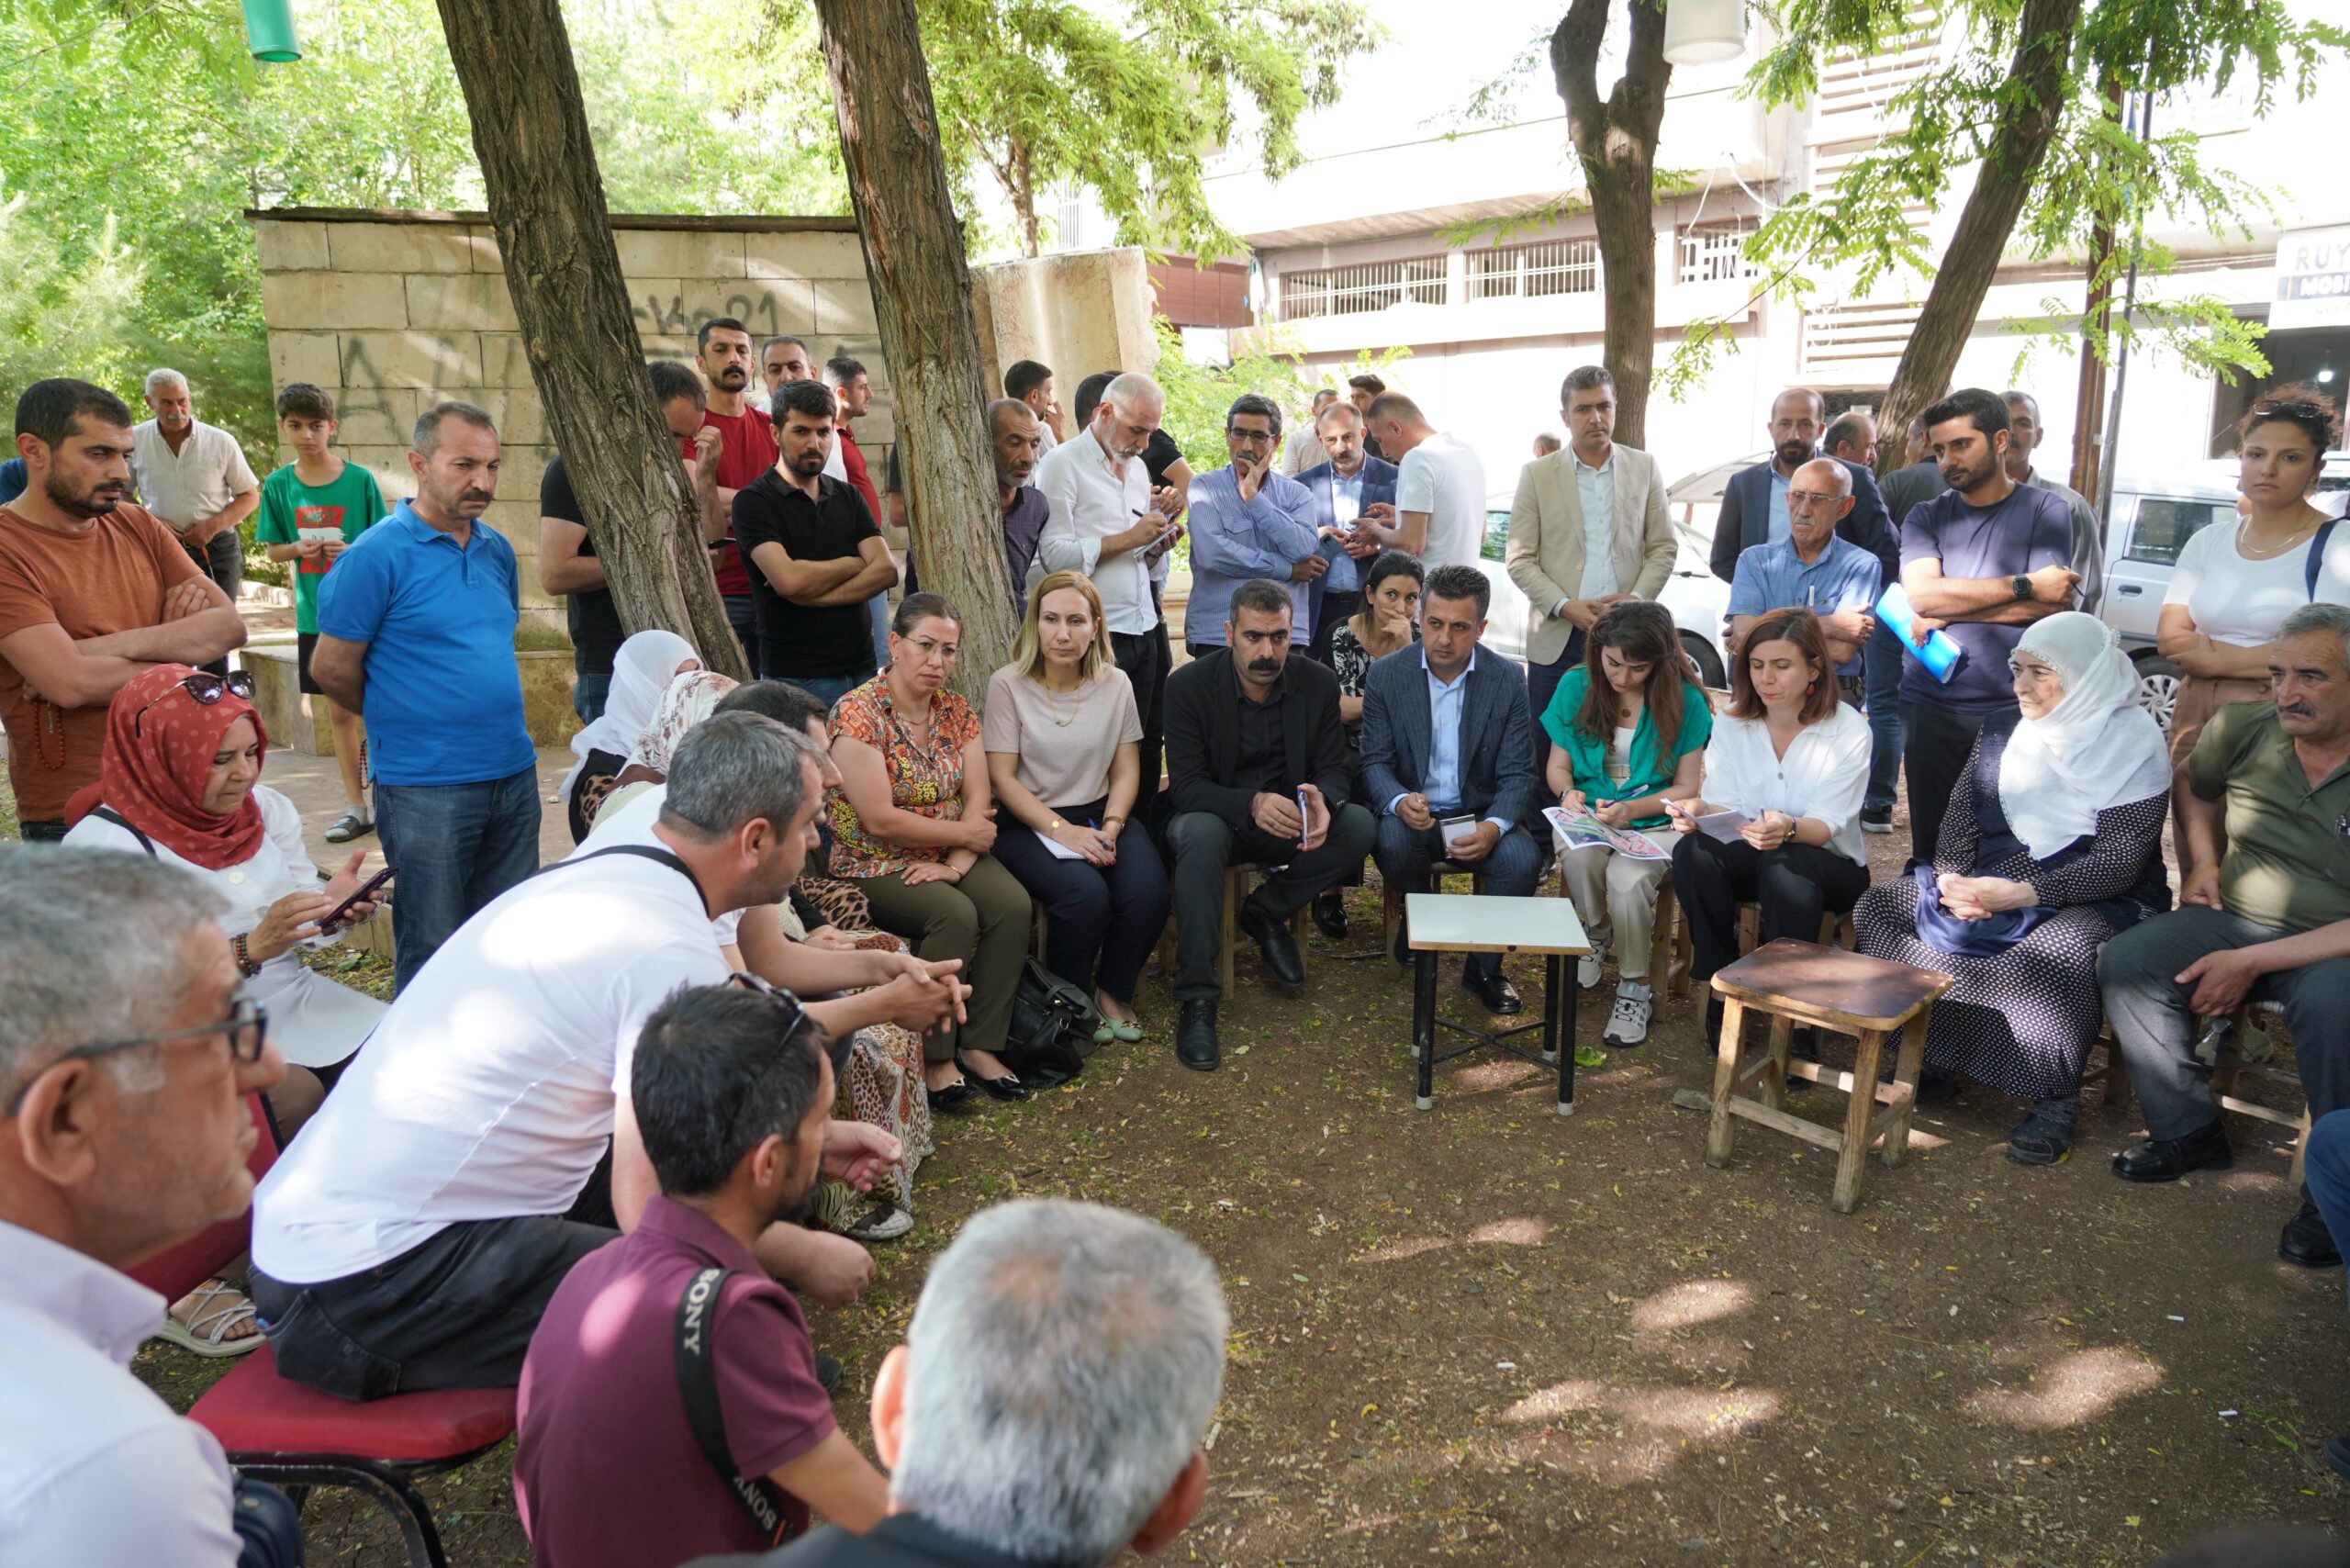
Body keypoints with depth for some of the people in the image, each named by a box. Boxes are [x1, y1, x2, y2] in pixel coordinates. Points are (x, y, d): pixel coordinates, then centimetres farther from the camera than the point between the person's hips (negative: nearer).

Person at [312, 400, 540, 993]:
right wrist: (400, 719, 7)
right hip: (426, 785, -6)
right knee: (434, 952, 5)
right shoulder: (376, 555, -11)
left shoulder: (497, 550, 9)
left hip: (515, 773, 6)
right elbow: (332, 668, -6)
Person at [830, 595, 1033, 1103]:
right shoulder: (858, 714, -13)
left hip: (950, 857, 6)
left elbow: (980, 800, -2)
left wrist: (957, 864, -19)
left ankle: (979, 1046, -12)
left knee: (1013, 904, -22)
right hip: (875, 866, -5)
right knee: (956, 914, -30)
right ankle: (934, 1058, -16)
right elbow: (881, 820, -19)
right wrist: (963, 833, -11)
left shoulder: (957, 711, 6)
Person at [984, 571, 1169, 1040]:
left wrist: (1111, 827, -13)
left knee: (1147, 891, -24)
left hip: (1101, 814, 4)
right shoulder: (1008, 685, -8)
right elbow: (1001, 778, -10)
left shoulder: (1115, 684, 3)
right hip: (1029, 823, -3)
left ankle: (1114, 993, 4)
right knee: (1085, 893, -31)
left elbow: (1126, 769, 5)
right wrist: (1062, 831, -20)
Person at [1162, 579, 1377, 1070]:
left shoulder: (1318, 683, -4)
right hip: (1215, 815, -3)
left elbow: (1336, 768, -4)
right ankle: (1197, 1000, -33)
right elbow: (1185, 786, -17)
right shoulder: (1190, 685, -13)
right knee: (1201, 835, -38)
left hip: (1288, 821, 3)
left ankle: (1265, 913, -2)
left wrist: (1323, 800, -31)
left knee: (1359, 825, -23)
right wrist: (1252, 804, -37)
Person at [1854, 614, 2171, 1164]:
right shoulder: (2000, 733, 8)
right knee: (1877, 905, -11)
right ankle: (1931, 1054, -4)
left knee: (2062, 951, -39)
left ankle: (2054, 1098, -18)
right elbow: (1960, 818, 8)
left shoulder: (2133, 744, -10)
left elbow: (2118, 863, -17)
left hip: (2095, 900, -6)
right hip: (1985, 889, 6)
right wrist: (1952, 881, -13)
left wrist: (2020, 894, -27)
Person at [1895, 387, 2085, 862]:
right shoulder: (1927, 517, 11)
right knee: (1931, 846, 5)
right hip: (1930, 708, 2)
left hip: (2012, 710, -2)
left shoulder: (2043, 510, 6)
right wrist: (2025, 585, -8)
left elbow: (2051, 603, -7)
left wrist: (1945, 611, -8)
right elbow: (1921, 594, -7)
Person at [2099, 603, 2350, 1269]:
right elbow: (2200, 787, 23)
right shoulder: (2241, 729, -4)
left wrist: (2251, 962, -24)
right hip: (2235, 917, 5)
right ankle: (2189, 1131, 0)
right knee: (2126, 961, -19)